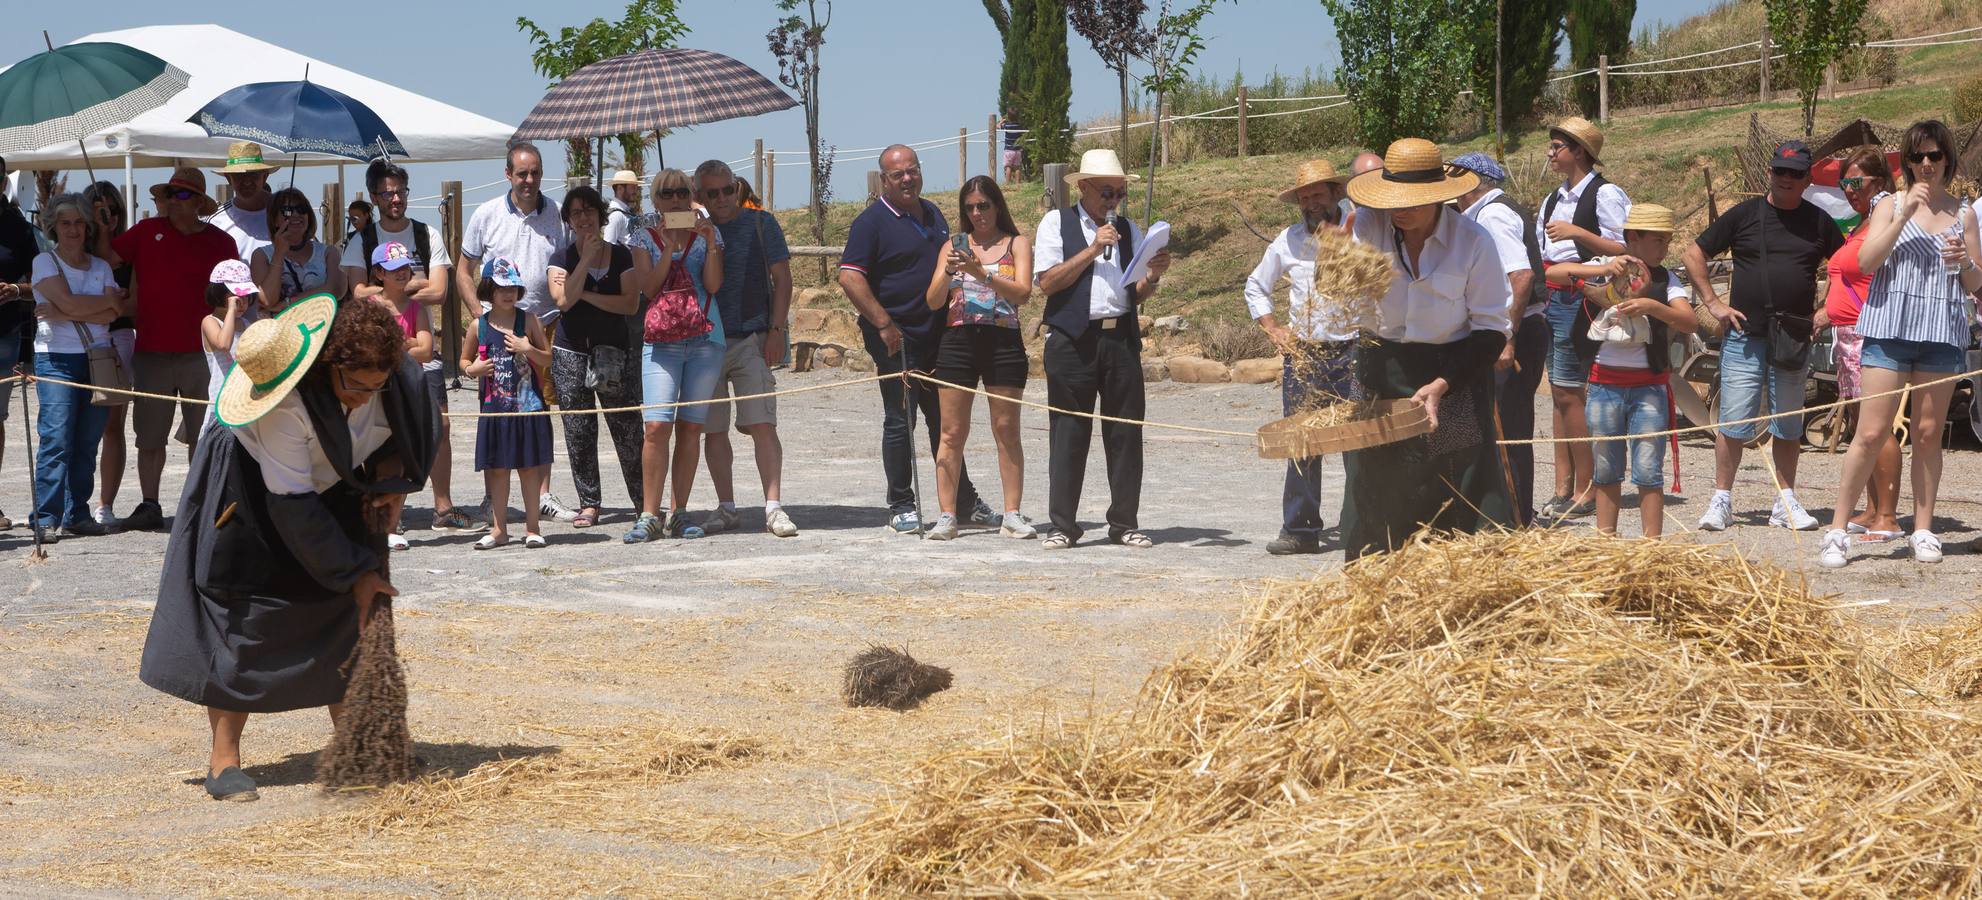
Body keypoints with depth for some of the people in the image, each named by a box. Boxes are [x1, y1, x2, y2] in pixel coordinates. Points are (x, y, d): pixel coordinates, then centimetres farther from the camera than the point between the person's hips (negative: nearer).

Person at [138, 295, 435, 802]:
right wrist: (356, 573, -27)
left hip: (332, 487, 6)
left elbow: (414, 425, 3)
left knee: (348, 614, 1)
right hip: (250, 491, -6)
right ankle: (224, 760, -5)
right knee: (242, 619, -10)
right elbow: (293, 506, -32)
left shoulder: (389, 372, -21)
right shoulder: (286, 405, -38)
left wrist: (394, 477, -15)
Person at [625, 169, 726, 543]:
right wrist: (668, 247, -13)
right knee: (656, 426, -12)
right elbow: (648, 287, -3)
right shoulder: (645, 238, 10)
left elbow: (713, 284, -3)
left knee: (690, 427, 2)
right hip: (660, 341, -1)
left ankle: (679, 514, 9)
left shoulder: (708, 234, 10)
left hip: (705, 340, 1)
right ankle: (649, 515, -8)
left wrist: (710, 242, -14)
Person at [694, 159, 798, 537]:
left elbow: (782, 278, 4)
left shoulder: (760, 223, 5)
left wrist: (776, 330, -5)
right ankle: (726, 508, 11)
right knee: (713, 430, 3)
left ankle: (774, 507, -11)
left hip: (752, 340, -2)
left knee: (762, 424, -11)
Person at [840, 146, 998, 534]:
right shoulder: (872, 221, -9)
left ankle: (963, 500, 22)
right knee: (900, 421, -1)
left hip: (937, 337, 7)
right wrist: (883, 323, -21)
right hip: (897, 341, -7)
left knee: (945, 421, 14)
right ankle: (901, 506, 7)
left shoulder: (932, 214, 14)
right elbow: (849, 277, -16)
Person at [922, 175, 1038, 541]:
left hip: (1004, 342, -2)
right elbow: (933, 301, 7)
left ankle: (1012, 516, 2)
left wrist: (981, 272, -19)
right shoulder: (955, 245, 13)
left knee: (1006, 431, 0)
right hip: (958, 342, 2)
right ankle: (947, 516, -1)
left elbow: (1022, 293, -8)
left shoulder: (1017, 244, 7)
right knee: (952, 432, -1)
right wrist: (948, 272, -11)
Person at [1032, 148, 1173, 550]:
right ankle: (1063, 525, 4)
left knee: (1126, 433, 3)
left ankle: (1124, 524, 10)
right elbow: (1047, 282, -7)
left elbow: (1138, 295, 14)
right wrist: (1092, 250, -10)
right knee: (1068, 434, -1)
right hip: (1073, 340, -4)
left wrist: (1154, 276, -7)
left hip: (1121, 339, 4)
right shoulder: (1056, 223, 4)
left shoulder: (1128, 230, 15)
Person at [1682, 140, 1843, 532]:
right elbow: (1694, 254, 6)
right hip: (1745, 336, -2)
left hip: (1794, 341, 2)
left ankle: (1786, 502, 14)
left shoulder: (1819, 222, 6)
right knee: (1733, 422, -4)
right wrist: (1712, 302, -1)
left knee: (1789, 425, 7)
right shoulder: (1745, 214, 2)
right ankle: (1721, 499, 4)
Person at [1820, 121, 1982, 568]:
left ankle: (1923, 531, 13)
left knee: (1928, 434, 5)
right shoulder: (1891, 205, 6)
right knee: (1871, 433, -7)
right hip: (1891, 328, -2)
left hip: (1942, 330, 2)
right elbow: (1866, 261, -8)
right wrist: (1904, 214, -14)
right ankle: (1838, 530, -3)